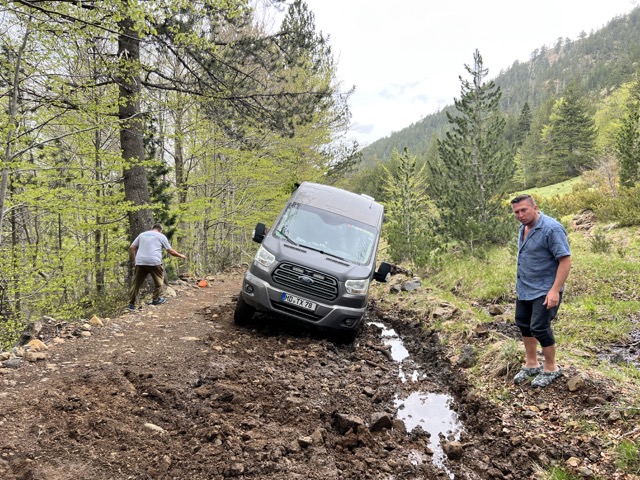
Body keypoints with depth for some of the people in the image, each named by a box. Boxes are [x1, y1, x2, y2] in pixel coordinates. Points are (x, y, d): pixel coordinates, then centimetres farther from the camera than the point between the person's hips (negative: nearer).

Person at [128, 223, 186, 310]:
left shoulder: (142, 234, 21)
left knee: (136, 283, 8)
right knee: (159, 280, 17)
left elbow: (131, 248, 15)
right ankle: (156, 299, 20)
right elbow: (170, 251, 8)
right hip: (154, 262, -3)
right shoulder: (161, 236, 10)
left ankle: (131, 303, 8)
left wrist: (134, 260, 22)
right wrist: (180, 255, 21)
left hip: (140, 262, 4)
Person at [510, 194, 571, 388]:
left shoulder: (551, 228, -21)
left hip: (544, 290, -8)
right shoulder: (524, 227, 5)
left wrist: (555, 290, -26)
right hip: (524, 288, 9)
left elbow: (565, 260, -23)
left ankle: (551, 368, 16)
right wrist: (521, 281, 16)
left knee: (539, 328, -5)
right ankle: (531, 364, 30)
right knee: (523, 324, 14)